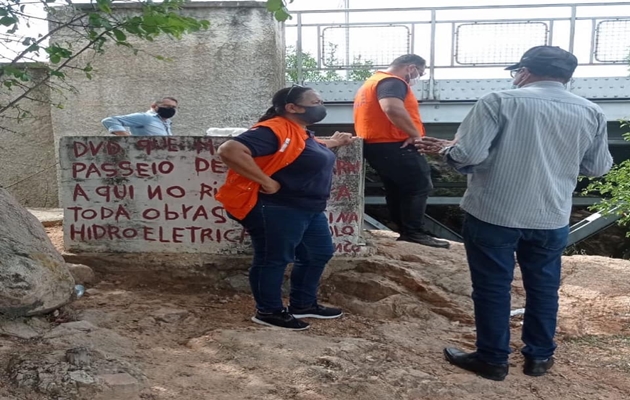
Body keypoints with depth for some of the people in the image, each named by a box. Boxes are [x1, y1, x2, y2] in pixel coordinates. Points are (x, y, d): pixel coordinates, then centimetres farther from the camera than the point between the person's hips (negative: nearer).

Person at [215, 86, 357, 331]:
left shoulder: (300, 133, 12)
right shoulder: (274, 129, -20)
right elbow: (229, 150, -31)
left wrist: (332, 143, 26)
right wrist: (266, 182, -26)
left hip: (310, 209, 11)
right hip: (277, 210, -11)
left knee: (319, 254, 17)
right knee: (274, 260, 1)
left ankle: (303, 305, 30)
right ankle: (269, 312, 18)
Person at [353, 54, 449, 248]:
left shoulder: (374, 81, 22)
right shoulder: (392, 82, -13)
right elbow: (392, 108, -32)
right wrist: (416, 134, -25)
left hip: (375, 145, 11)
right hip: (392, 146, -11)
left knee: (396, 189, 15)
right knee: (420, 185, -5)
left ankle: (405, 231, 21)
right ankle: (414, 232, -4)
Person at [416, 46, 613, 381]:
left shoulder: (500, 101, -12)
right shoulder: (591, 112, 3)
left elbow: (468, 155, -20)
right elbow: (598, 167, 12)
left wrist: (445, 149, 1)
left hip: (493, 213, -4)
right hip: (552, 217, 4)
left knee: (491, 287, 9)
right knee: (543, 286, 18)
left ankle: (492, 359, 21)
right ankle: (539, 356, 31)